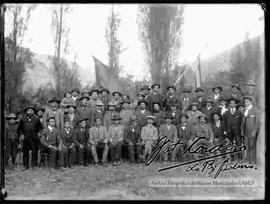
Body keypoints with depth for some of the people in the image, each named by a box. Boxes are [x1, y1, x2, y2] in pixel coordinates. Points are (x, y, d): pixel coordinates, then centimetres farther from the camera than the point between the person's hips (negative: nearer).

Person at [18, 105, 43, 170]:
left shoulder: (36, 119, 5)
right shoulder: (23, 119, 6)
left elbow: (40, 128, 13)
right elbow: (19, 128, 15)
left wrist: (38, 133, 0)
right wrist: (21, 134, 3)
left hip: (34, 139, -1)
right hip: (25, 138, 1)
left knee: (34, 152, -2)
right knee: (25, 152, 3)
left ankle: (34, 165, 5)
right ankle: (26, 166, 10)